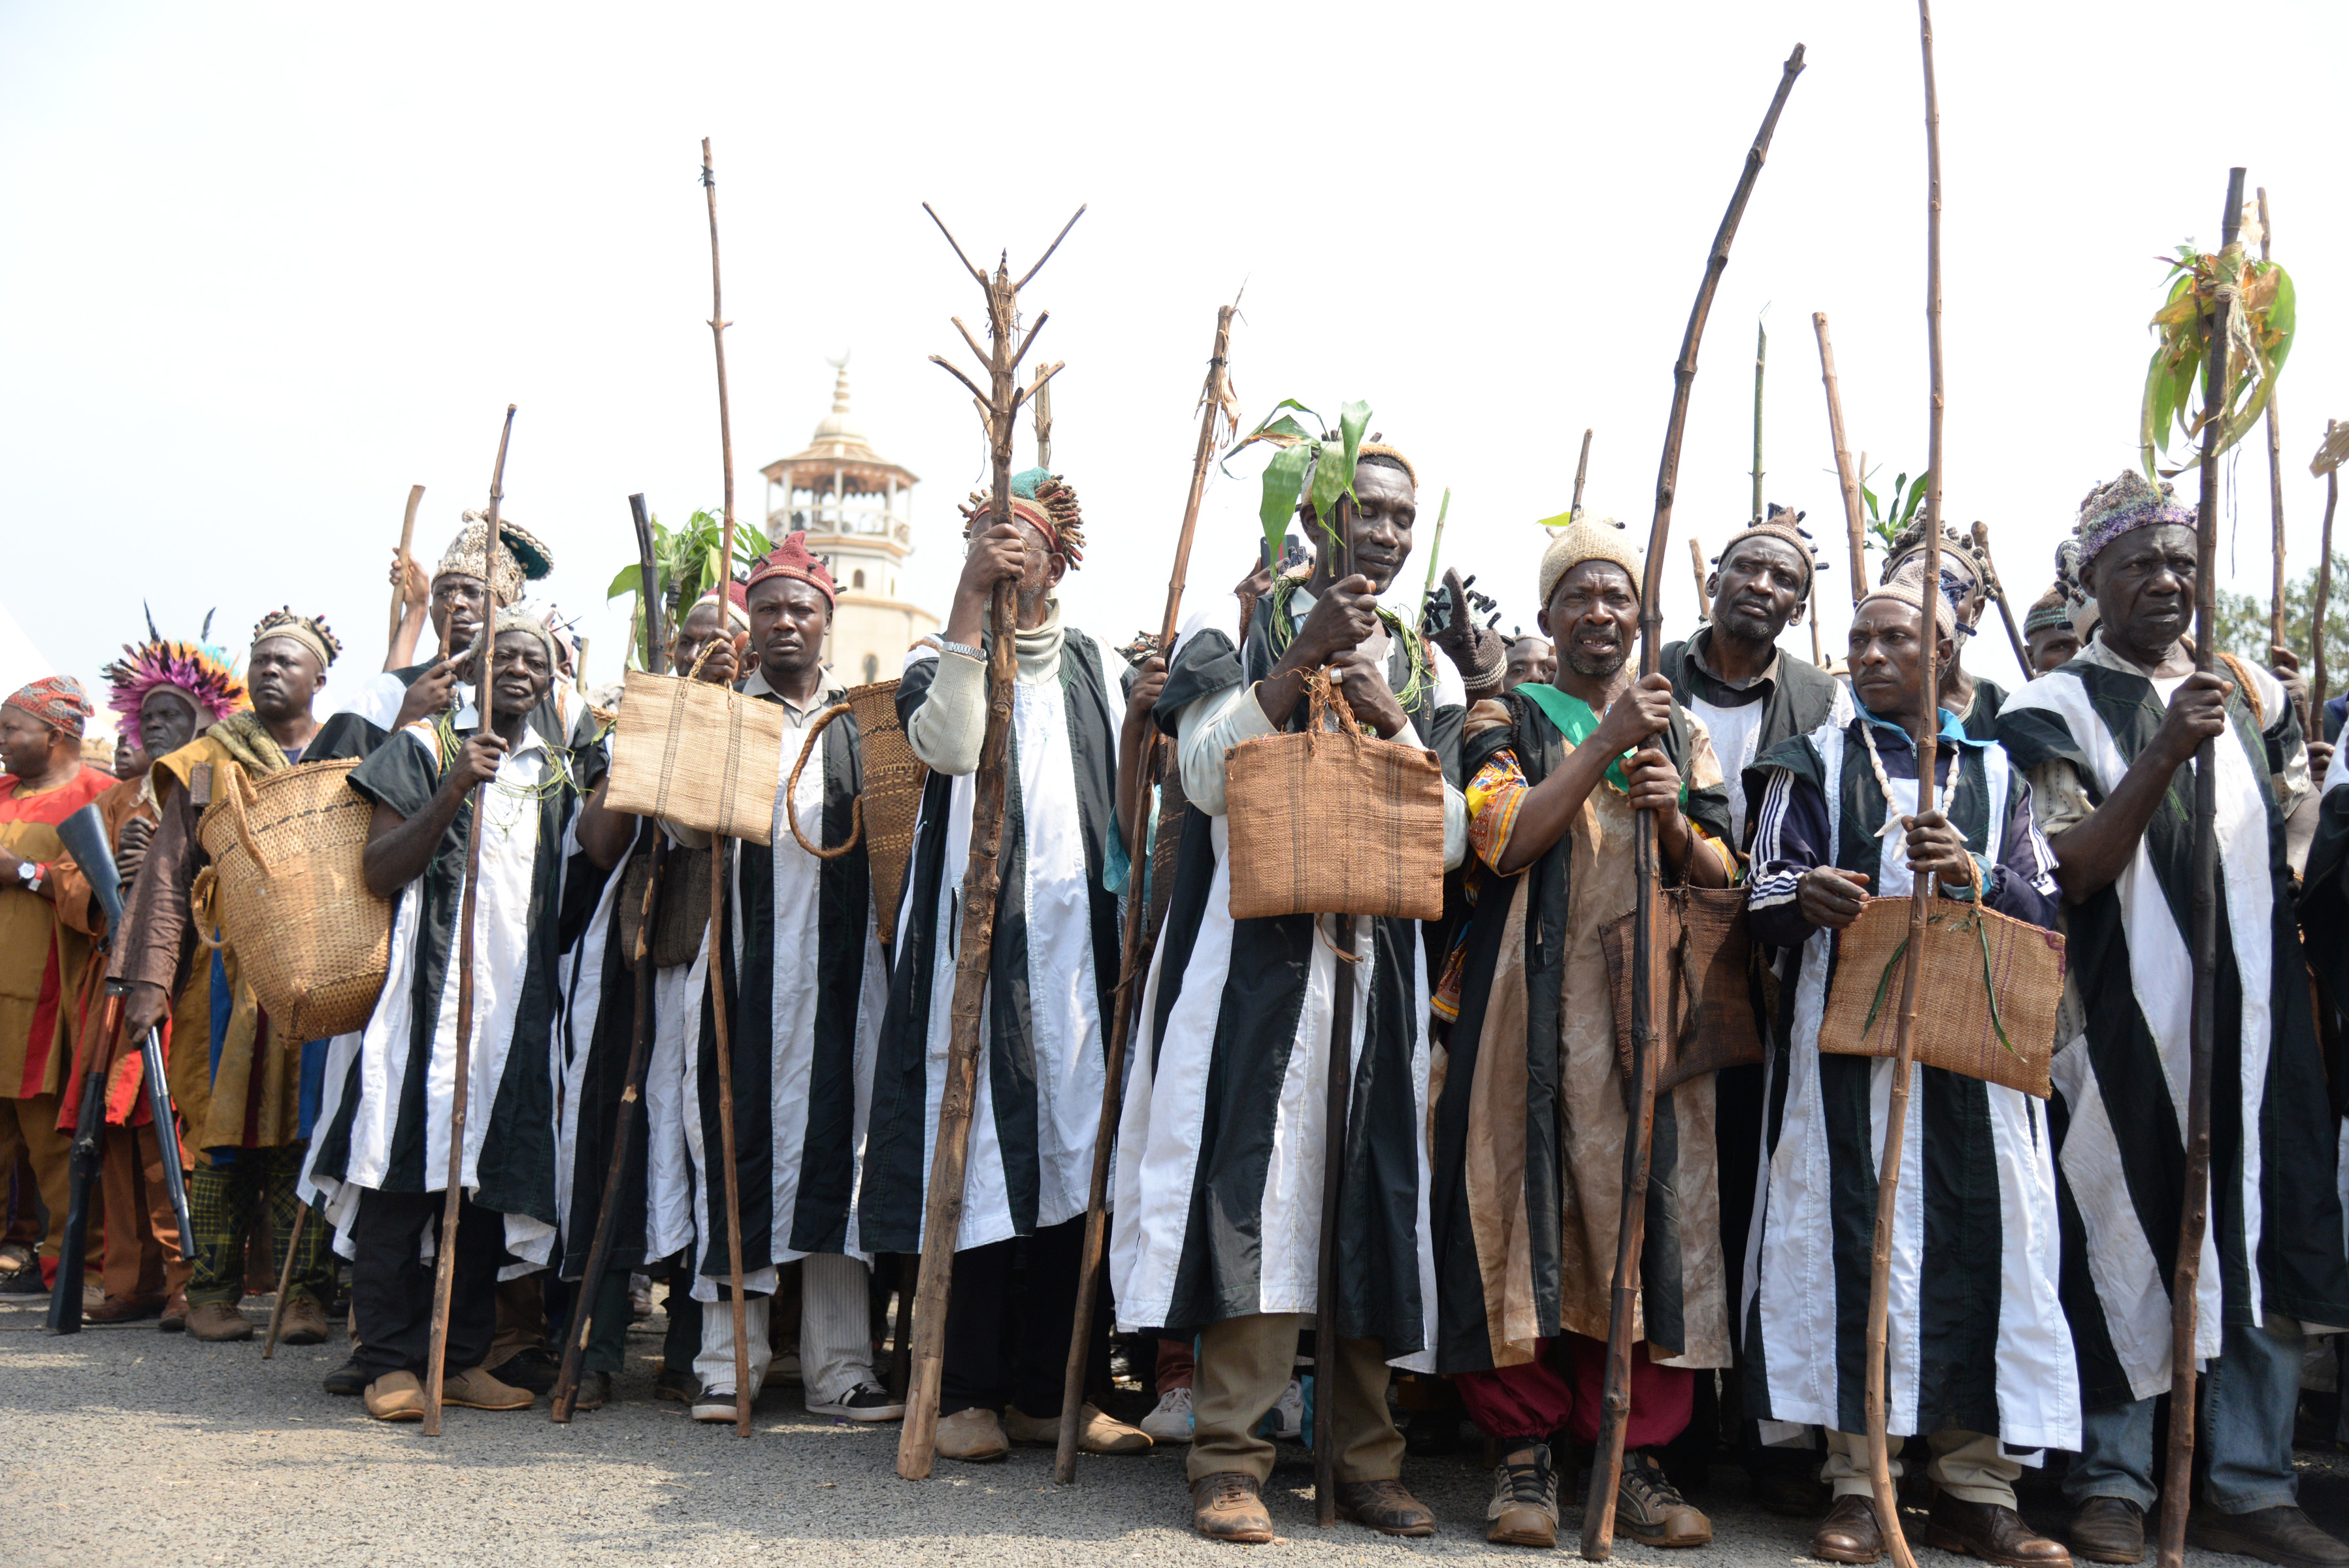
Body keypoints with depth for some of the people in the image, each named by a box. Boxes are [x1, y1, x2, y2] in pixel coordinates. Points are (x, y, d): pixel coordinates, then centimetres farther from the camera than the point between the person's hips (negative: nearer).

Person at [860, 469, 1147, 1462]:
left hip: (1074, 934, 4)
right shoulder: (942, 659, 7)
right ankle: (968, 1393, 6)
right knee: (976, 1157, -4)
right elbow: (949, 744, -18)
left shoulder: (1084, 661, 19)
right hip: (977, 934, -4)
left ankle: (1045, 1392, 12)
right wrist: (969, 593, -18)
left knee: (1071, 1155, 3)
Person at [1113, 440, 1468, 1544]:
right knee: (1254, 1182, -11)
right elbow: (1207, 774, -8)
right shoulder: (1242, 626, 8)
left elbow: (1451, 840, 8)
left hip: (1377, 960, 4)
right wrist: (1303, 658, -14)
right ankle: (1228, 1454, -4)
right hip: (1257, 950, -3)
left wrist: (1394, 726, -6)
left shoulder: (1426, 668, 17)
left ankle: (1365, 1459, 12)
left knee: (1371, 1192, 4)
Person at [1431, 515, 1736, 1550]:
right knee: (1523, 1209, -5)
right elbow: (1505, 841, -8)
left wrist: (1671, 816, -8)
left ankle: (1637, 1453, 6)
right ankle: (1524, 1449, 4)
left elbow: (1724, 876, 12)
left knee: (1651, 1214, -2)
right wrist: (1608, 743, -11)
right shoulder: (1509, 721, 10)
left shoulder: (1681, 730, 19)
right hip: (1535, 1007, -2)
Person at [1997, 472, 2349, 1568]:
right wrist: (2164, 754, -20)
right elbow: (2072, 872, -11)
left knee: (2261, 1245, 6)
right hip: (2125, 1023, -4)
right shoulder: (2056, 710, 0)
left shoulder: (2255, 696, 14)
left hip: (2255, 1018, 4)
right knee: (2123, 1244, -1)